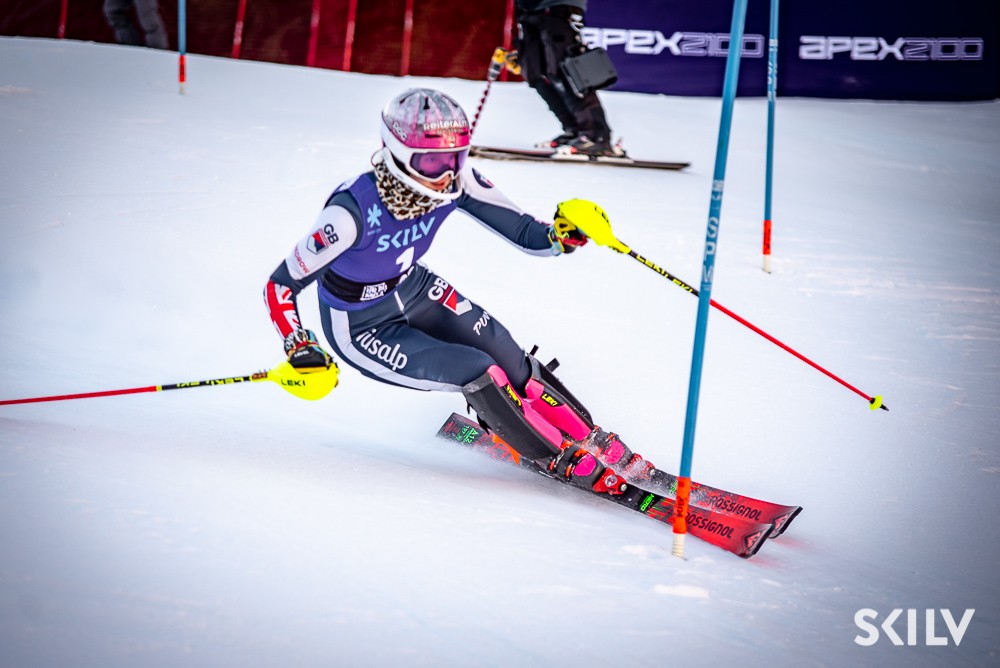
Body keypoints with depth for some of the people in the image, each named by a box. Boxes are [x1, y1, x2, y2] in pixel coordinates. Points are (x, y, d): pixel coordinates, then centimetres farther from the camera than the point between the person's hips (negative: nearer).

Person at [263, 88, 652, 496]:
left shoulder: (455, 179, -22)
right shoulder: (354, 211, -36)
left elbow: (523, 232, -15)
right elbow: (280, 286, -27)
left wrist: (562, 234, -35)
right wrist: (301, 352, -39)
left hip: (414, 289, 5)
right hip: (361, 327, -5)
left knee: (510, 362, -3)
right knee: (477, 374, -17)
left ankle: (592, 441, 17)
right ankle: (561, 458, 2)